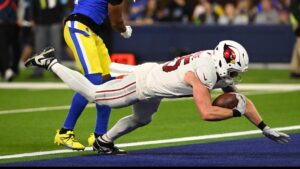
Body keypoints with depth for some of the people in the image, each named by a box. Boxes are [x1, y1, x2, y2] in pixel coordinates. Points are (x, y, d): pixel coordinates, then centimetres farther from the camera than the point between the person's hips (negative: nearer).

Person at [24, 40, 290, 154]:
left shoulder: (220, 71, -6)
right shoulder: (203, 73, -33)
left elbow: (243, 100, 2)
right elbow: (206, 113, -37)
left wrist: (265, 128, 0)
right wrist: (236, 111, -26)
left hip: (153, 75, 8)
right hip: (142, 83, -8)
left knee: (141, 120, 28)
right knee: (92, 94, 5)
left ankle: (104, 141, 43)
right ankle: (51, 62, 15)